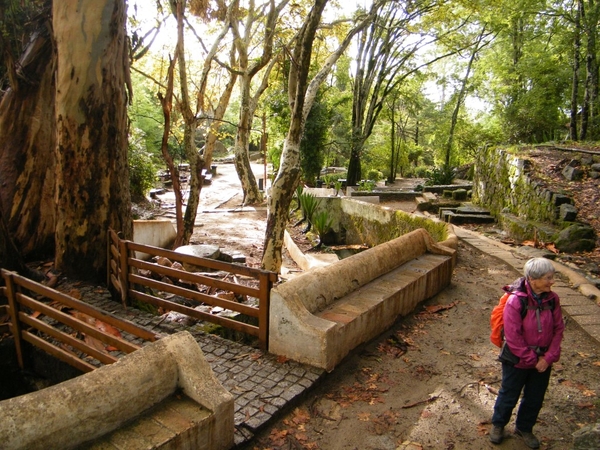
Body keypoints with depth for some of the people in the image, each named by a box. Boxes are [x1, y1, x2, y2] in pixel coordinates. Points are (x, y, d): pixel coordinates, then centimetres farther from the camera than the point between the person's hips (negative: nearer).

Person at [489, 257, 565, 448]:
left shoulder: (552, 299, -9)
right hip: (518, 360, -4)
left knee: (535, 398, 20)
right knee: (509, 395, 15)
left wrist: (548, 358, -10)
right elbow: (513, 337, -21)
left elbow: (558, 329, -3)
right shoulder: (516, 301, -25)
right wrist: (533, 360, -14)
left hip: (543, 360, 5)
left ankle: (524, 428, 44)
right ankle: (498, 424, 40)